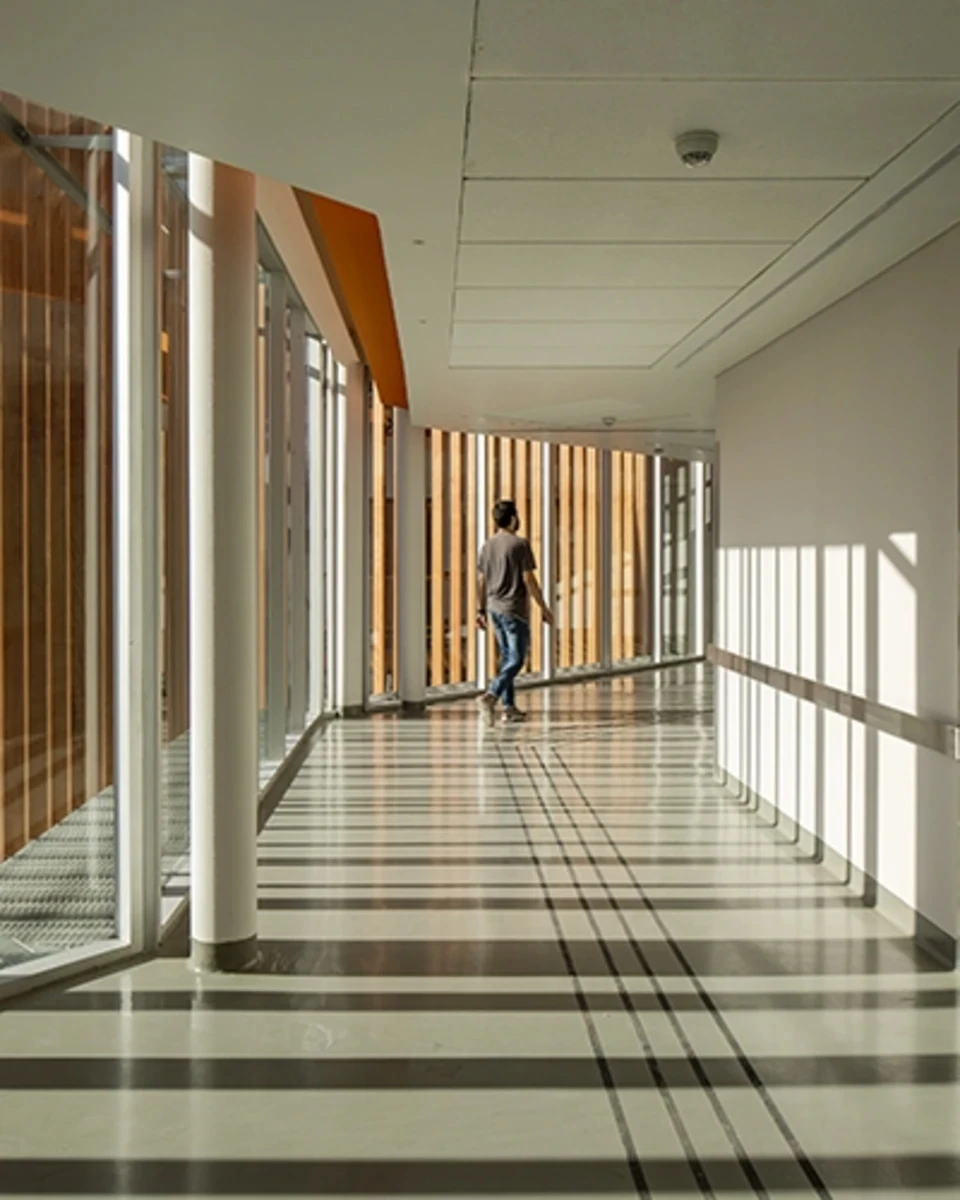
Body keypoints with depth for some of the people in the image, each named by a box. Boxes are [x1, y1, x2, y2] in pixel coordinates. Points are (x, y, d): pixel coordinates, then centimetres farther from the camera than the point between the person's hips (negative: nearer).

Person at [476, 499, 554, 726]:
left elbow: (481, 581, 10)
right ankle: (490, 696, -21)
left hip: (494, 608, 7)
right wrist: (544, 608, -6)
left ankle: (509, 708, 15)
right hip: (514, 609, -7)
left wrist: (481, 610, 18)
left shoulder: (487, 546, 8)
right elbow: (528, 580, -13)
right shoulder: (520, 544, -11)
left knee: (507, 657, 14)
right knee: (516, 659, -3)